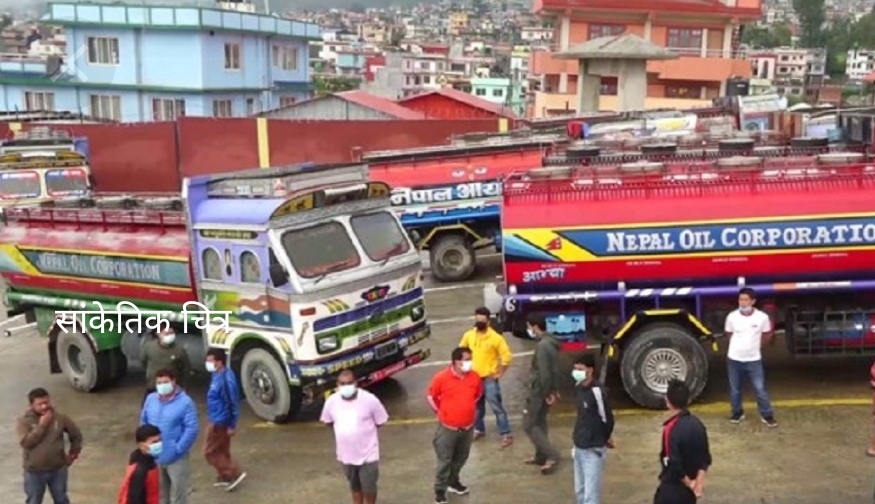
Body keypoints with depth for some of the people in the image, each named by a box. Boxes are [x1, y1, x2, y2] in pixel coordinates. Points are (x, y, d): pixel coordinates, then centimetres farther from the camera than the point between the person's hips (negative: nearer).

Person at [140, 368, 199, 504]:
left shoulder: (185, 402, -16)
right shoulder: (150, 399, 1)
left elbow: (191, 429, -17)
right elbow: (143, 421, 12)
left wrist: (178, 449, -19)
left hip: (176, 459, -5)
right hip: (155, 457, 5)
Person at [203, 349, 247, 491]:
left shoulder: (225, 378, -27)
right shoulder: (218, 375, 4)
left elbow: (232, 403, -24)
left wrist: (232, 425, -19)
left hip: (220, 422, -9)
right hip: (218, 420, 10)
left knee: (210, 452, 0)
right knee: (221, 451, 19)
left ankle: (235, 474, 2)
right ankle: (225, 477, 31)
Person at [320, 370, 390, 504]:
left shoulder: (369, 399, -19)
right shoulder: (331, 401, -10)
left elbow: (381, 422, -6)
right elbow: (327, 421, 9)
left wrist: (364, 430, 2)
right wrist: (344, 430, 4)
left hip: (367, 454, -3)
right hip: (346, 454, 3)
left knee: (369, 487, 10)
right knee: (355, 486, 23)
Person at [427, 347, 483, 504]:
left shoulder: (475, 378, -7)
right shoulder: (441, 378, -18)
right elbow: (431, 397, -2)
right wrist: (441, 412, 3)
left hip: (468, 427, 4)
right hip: (448, 427, -4)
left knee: (461, 458, 20)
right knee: (444, 460, 4)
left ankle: (453, 481, 42)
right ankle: (440, 489, 19)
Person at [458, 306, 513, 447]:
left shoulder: (495, 337, -15)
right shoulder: (468, 335, -1)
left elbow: (507, 356, -11)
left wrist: (500, 373, -11)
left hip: (489, 378, -5)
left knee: (496, 407, -5)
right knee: (477, 406, 18)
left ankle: (506, 434, 1)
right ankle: (479, 429, 36)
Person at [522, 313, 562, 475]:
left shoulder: (542, 346, -25)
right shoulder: (551, 342, 7)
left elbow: (544, 373, -27)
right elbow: (554, 369, 14)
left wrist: (545, 393, -18)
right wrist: (554, 389, 17)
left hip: (538, 391, -10)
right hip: (547, 390, 10)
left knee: (529, 425, -1)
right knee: (539, 422, 19)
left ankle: (551, 455, -6)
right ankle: (541, 456, 27)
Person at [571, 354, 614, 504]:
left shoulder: (597, 391, -23)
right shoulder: (578, 387, 2)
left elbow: (607, 419, -14)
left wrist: (605, 439, 1)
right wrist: (579, 433, 14)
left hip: (593, 450, -8)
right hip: (579, 447, 8)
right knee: (580, 490, 20)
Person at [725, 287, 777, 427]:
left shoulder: (762, 317, -12)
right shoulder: (732, 317, -10)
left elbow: (767, 335, 7)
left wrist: (755, 344, 9)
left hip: (754, 360, -1)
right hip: (734, 359, 1)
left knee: (760, 389, 1)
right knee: (735, 389, 13)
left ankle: (767, 416, 17)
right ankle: (737, 413, 32)